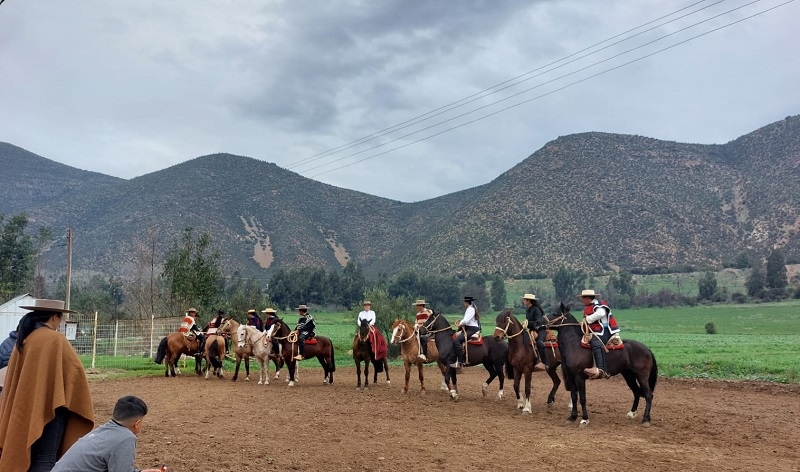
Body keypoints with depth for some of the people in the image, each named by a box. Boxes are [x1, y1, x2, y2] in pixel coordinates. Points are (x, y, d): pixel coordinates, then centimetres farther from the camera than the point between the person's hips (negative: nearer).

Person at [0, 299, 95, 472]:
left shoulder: (22, 340, 7)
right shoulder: (56, 339, -14)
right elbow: (75, 369, -13)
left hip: (25, 406, 8)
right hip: (51, 405, -7)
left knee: (25, 453, 16)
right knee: (45, 458, -3)